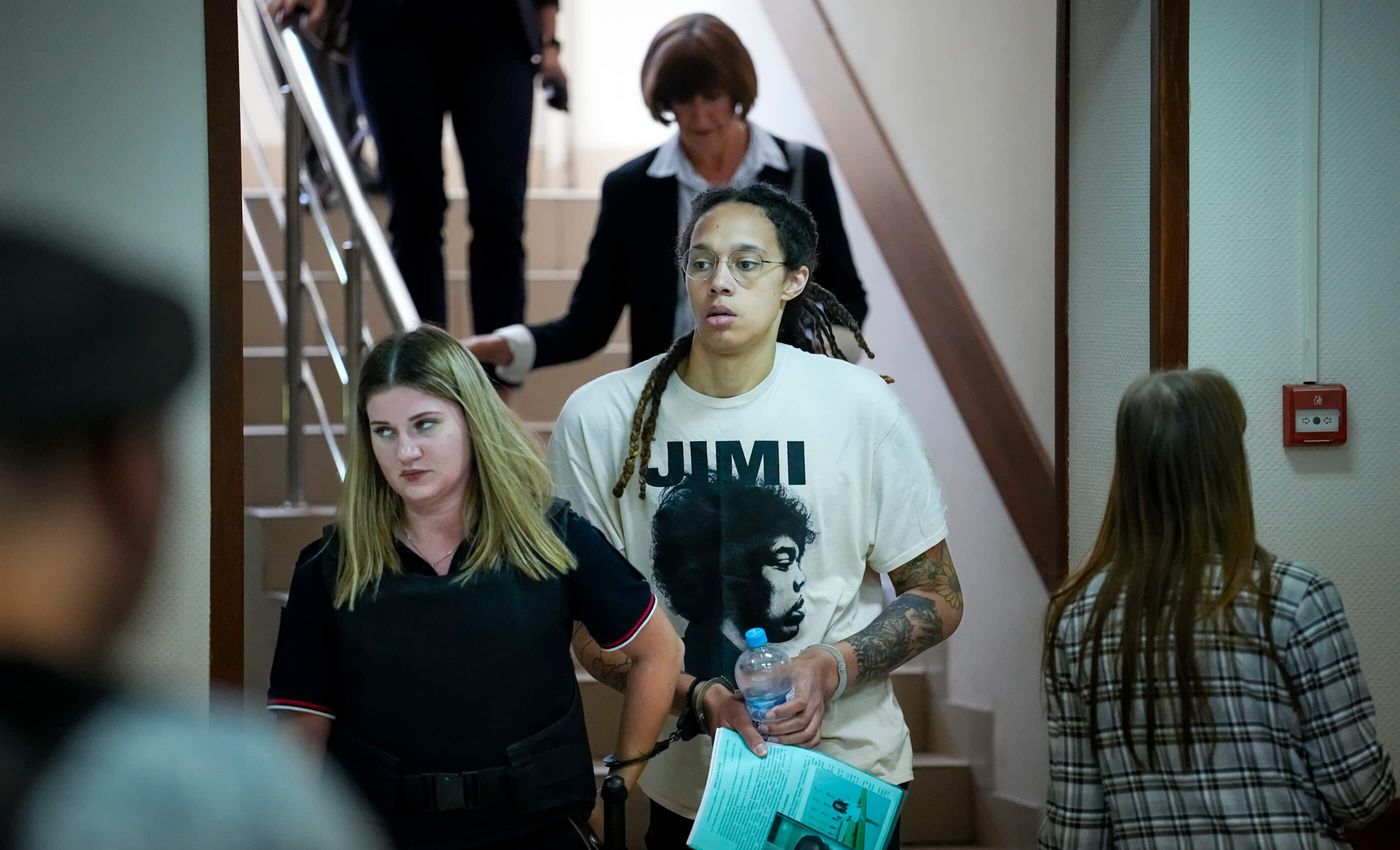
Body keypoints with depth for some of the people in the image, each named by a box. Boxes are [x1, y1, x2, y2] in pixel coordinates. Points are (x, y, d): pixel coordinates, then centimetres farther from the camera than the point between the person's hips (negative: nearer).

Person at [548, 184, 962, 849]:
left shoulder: (858, 404, -9)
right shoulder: (598, 418, -8)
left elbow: (938, 599, -1)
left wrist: (833, 666, -18)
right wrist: (700, 697, -19)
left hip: (847, 774, 0)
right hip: (684, 788, 1)